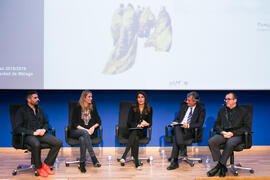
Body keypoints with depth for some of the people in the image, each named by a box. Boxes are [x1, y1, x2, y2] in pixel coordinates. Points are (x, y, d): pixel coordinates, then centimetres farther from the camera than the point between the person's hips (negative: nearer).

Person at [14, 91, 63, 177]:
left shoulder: (39, 109, 19)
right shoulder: (21, 111, 0)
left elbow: (46, 122, 24)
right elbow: (17, 128, -10)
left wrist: (44, 129, -1)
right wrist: (33, 132, -18)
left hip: (41, 134, 6)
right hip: (29, 135, -6)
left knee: (58, 142, -18)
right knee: (36, 144, -40)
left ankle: (46, 165, -7)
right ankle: (39, 168, -16)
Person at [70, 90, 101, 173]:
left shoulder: (93, 107, 8)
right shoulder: (77, 108, -1)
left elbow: (98, 121, 8)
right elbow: (74, 123, -6)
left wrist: (93, 127, -13)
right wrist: (85, 130, -19)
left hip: (89, 131, 2)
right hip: (76, 131, -2)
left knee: (82, 138, -33)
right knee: (85, 133, -37)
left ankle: (82, 164, -32)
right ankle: (93, 159, -43)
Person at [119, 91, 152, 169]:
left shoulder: (149, 109, 9)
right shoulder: (133, 108, 5)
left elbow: (150, 123, 6)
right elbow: (129, 122, 0)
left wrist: (146, 124, -18)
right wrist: (138, 125, -18)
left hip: (142, 131, 0)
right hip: (132, 130, 0)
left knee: (134, 134, -36)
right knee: (135, 138, -36)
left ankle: (124, 156, -47)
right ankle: (136, 162, -45)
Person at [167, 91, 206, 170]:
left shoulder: (201, 109, 3)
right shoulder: (184, 106, 16)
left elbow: (200, 124, -6)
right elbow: (177, 118, 21)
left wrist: (188, 125, -19)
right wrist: (175, 122, -2)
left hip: (190, 131, -4)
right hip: (179, 128, 4)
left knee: (175, 138, -32)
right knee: (176, 127, -35)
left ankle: (174, 161, -26)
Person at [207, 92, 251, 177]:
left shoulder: (243, 112, 9)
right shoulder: (221, 111, 21)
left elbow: (247, 128, 1)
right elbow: (217, 124, 17)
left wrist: (232, 133, -12)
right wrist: (222, 132, -6)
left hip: (236, 135, -3)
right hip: (223, 133, 4)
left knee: (230, 143, -39)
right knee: (211, 141, -28)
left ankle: (220, 165, -24)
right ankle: (222, 167, -20)